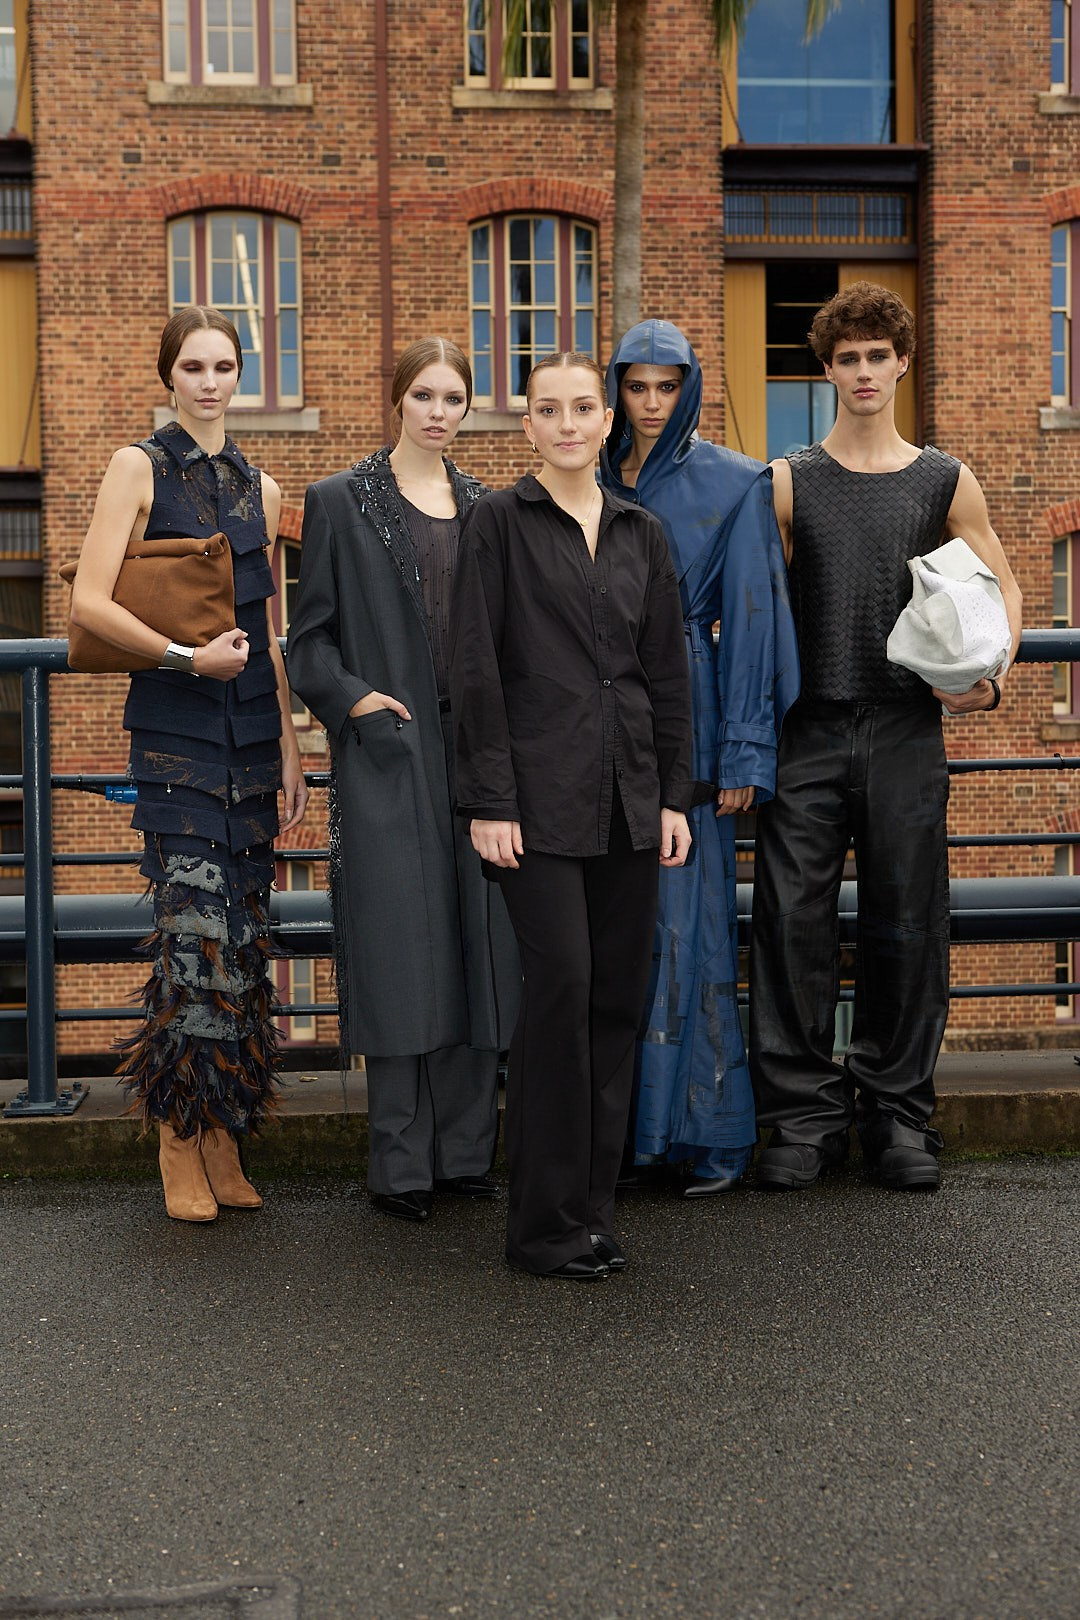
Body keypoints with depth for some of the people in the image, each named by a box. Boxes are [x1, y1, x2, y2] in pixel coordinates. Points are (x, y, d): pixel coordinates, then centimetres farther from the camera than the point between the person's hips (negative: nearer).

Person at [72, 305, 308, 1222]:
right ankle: (180, 1143, 1)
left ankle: (224, 1140, 13)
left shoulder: (261, 489, 16)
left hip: (252, 733, 5)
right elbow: (90, 603, -8)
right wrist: (187, 655, -15)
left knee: (244, 938, 4)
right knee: (200, 929, -12)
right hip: (177, 733, -5)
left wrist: (289, 747, 15)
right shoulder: (139, 468, 1)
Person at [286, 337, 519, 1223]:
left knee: (478, 943, 4)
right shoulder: (341, 501, 3)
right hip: (389, 750, -4)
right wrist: (352, 696, -13)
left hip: (477, 744, 4)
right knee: (400, 946, -4)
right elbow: (310, 635, 2)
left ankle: (466, 1149, 15)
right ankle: (401, 1165, 6)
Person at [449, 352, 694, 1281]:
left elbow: (670, 674, 14)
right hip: (540, 794, -5)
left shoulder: (641, 533, 14)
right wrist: (489, 802, -11)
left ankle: (594, 1209, 18)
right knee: (561, 985, -10)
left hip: (628, 797, 5)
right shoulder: (500, 521, 0)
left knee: (618, 996, 6)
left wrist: (674, 795, 8)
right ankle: (545, 1224, 2)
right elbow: (475, 670, -5)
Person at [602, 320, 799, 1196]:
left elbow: (749, 613, -2)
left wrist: (744, 748, -8)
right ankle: (626, 1122, 13)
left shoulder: (733, 484, 2)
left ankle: (709, 1128, 6)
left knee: (688, 920, -4)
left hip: (685, 714, -3)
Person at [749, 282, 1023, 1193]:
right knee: (792, 919, -3)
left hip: (907, 731, 1)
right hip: (809, 732, 0)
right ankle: (805, 1113, 8)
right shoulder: (789, 484, 7)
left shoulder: (946, 483, 10)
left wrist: (988, 678, -2)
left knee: (907, 922, 4)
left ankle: (898, 1111, 16)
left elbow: (1002, 587, 16)